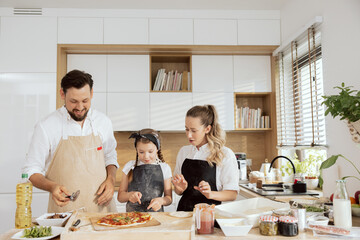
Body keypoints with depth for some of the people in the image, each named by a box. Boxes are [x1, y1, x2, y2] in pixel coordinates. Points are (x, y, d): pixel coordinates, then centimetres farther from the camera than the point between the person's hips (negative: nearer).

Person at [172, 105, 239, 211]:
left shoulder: (225, 154, -5)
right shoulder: (183, 151, 10)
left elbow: (232, 194, -5)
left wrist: (210, 194, -21)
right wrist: (180, 188, -6)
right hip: (184, 210, 7)